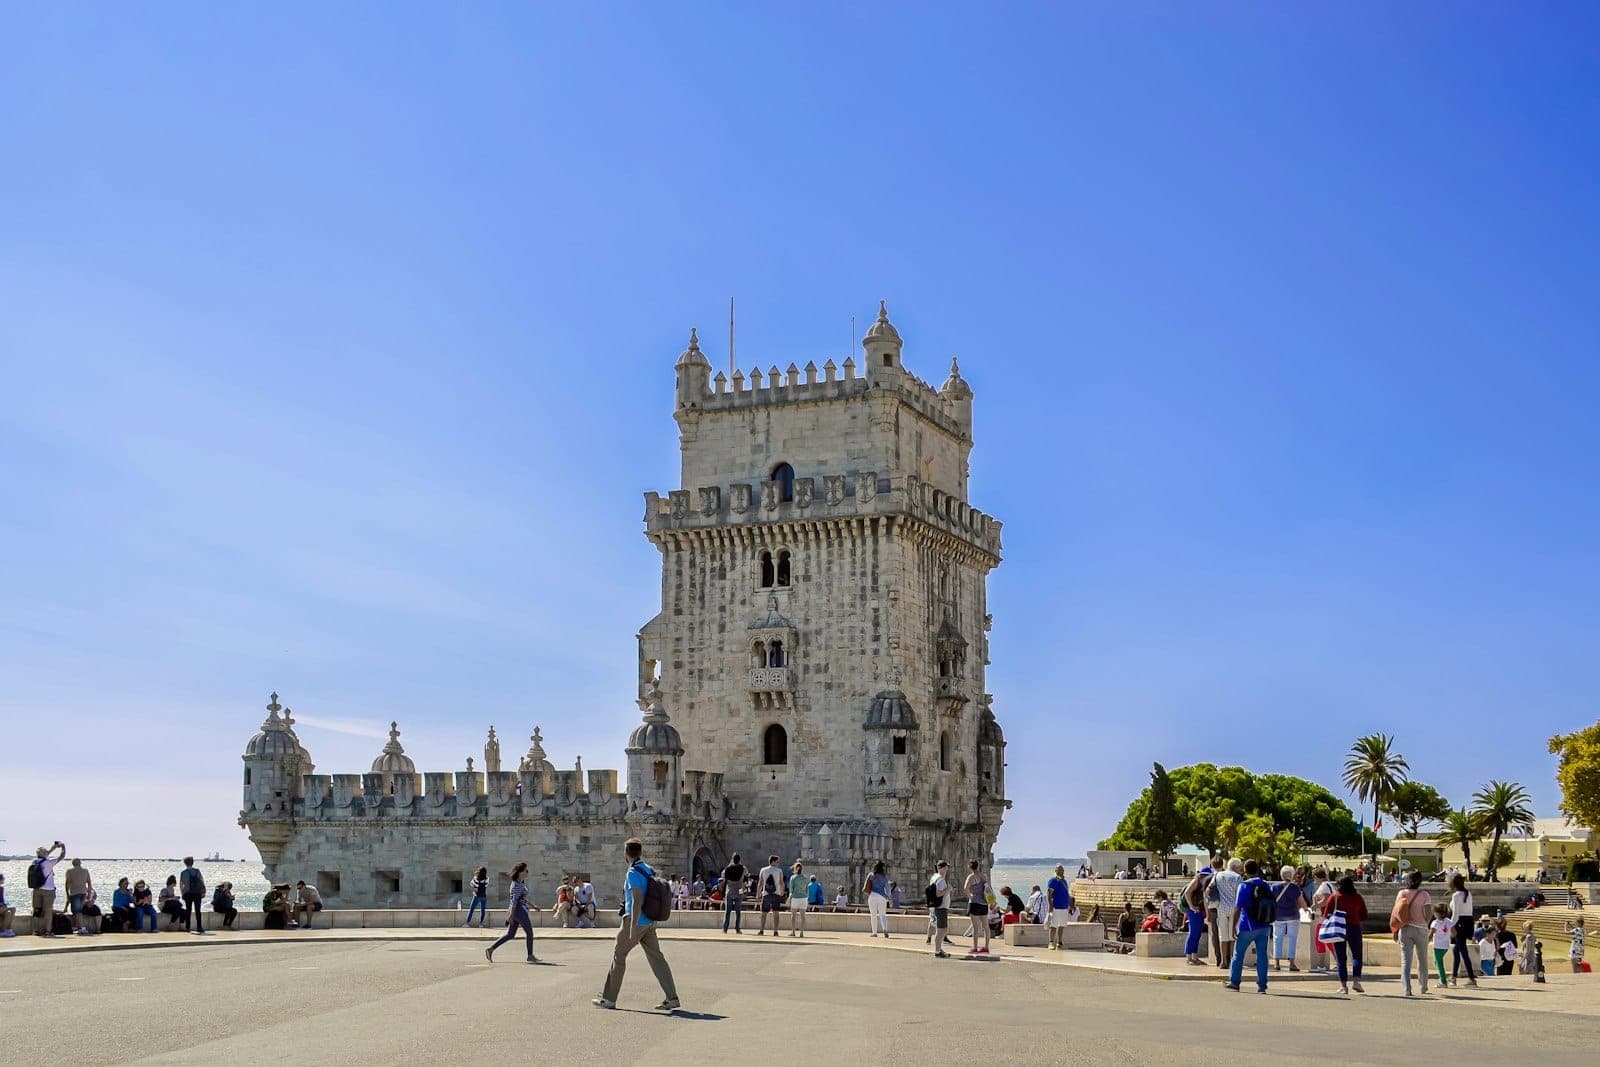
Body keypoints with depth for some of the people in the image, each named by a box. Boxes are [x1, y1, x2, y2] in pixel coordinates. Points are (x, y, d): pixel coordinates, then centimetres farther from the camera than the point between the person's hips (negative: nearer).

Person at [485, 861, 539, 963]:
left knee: (510, 935, 11)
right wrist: (511, 914, -24)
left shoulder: (522, 882, 15)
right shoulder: (518, 885, -16)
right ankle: (530, 956, 12)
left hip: (515, 911, 10)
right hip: (519, 910, -10)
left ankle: (490, 949, 6)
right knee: (529, 933, 3)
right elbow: (515, 900, -21)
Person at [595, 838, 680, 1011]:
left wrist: (633, 927, -23)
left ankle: (609, 999, 13)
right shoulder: (649, 870, 10)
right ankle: (671, 998, -4)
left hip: (635, 921, -8)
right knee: (656, 958, 3)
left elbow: (637, 901, -22)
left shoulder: (633, 873, -15)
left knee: (618, 957, 6)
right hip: (650, 922, 8)